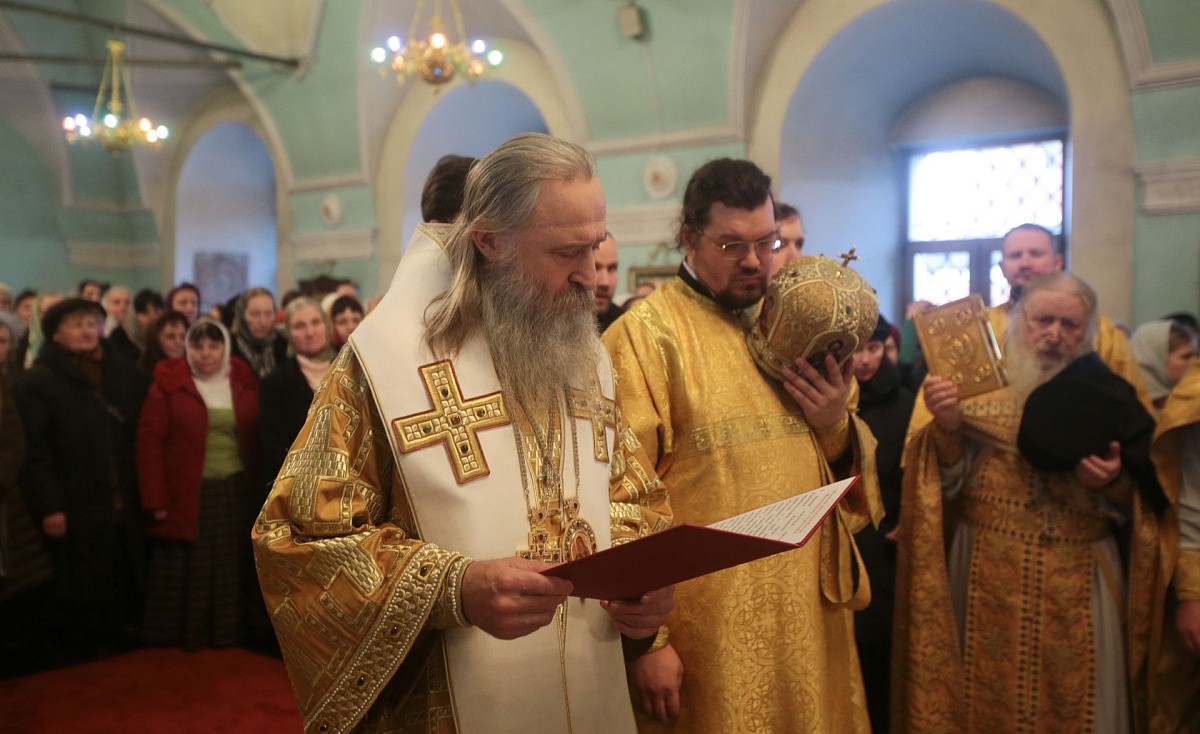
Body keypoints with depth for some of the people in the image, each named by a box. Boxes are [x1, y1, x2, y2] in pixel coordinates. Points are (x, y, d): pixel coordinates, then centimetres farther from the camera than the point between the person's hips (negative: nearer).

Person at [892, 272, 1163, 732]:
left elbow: (1136, 508, 4)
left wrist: (1113, 483, -16)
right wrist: (947, 427, -23)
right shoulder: (979, 386, 0)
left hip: (1079, 585, 1)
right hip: (989, 579, -1)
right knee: (991, 696, 9)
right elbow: (951, 483, -7)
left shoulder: (1108, 399, 3)